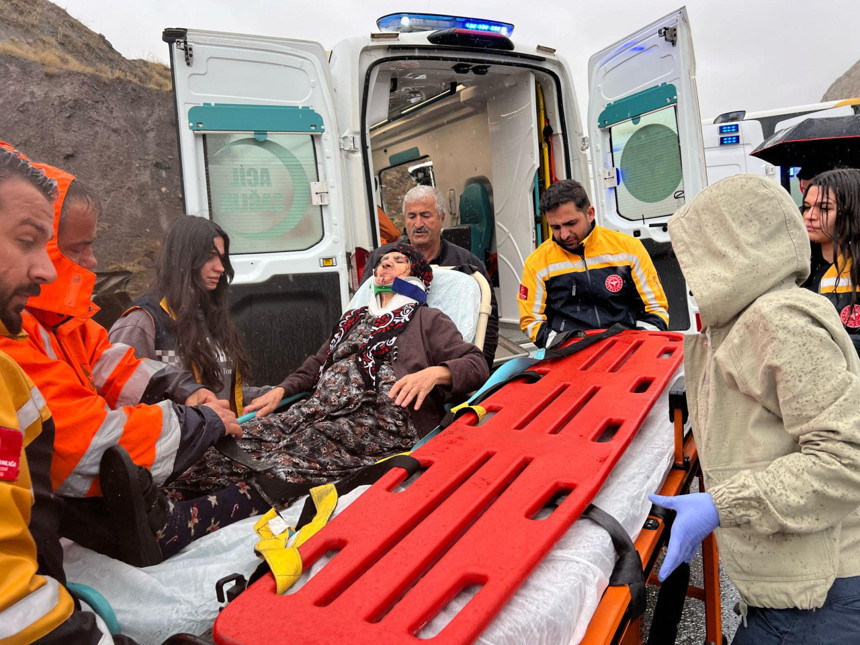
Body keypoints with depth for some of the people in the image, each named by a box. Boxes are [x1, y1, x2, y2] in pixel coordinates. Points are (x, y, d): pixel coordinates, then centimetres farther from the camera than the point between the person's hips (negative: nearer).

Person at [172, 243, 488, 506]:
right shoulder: (353, 318, 33)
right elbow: (317, 364, 37)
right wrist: (281, 390, 19)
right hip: (320, 407, 6)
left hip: (383, 415, -6)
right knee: (244, 439, -20)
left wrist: (433, 373, -15)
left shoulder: (427, 320, 16)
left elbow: (476, 364, 5)